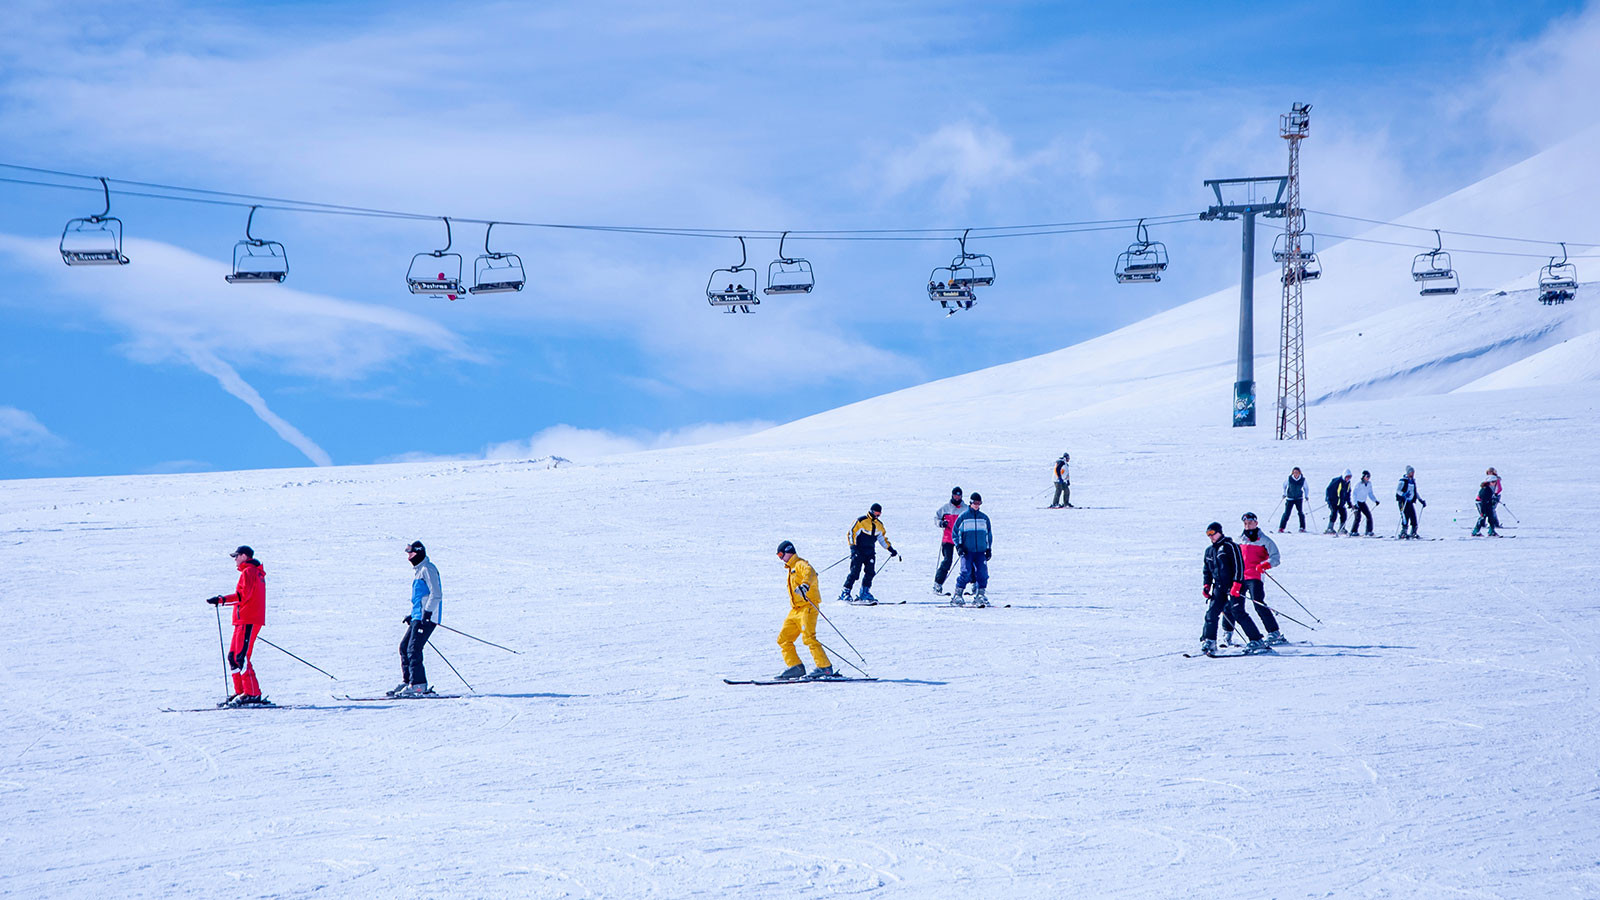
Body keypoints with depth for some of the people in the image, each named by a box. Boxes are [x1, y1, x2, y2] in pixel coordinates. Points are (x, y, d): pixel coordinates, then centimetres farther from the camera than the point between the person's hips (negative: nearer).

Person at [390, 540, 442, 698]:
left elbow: (436, 594, -18)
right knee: (404, 647, 9)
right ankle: (406, 681, 13)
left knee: (414, 649, -14)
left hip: (427, 618, -10)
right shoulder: (417, 570, 21)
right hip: (418, 616, 10)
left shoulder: (427, 569, -11)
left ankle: (418, 685, -14)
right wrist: (413, 614, 25)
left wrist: (426, 614, -23)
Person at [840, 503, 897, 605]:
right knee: (855, 572, -12)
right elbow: (851, 534, -9)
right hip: (858, 551, -6)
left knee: (870, 572, -6)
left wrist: (891, 549, 19)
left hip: (870, 552, 6)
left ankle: (865, 593, 2)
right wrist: (853, 546, -18)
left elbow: (883, 538, 25)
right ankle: (845, 593, -9)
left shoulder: (879, 525, 12)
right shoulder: (861, 521, -8)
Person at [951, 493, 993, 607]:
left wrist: (989, 548, 15)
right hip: (967, 550, -3)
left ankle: (980, 595, 3)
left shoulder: (984, 518, 12)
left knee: (983, 573, -6)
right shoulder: (963, 517, 2)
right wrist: (959, 546, -4)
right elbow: (955, 532, 6)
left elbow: (989, 534, 22)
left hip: (981, 551, 3)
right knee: (966, 572, -13)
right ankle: (958, 595, -3)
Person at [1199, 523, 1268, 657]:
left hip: (1234, 586, -7)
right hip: (1219, 587, 7)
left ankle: (1257, 641, -12)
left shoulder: (1229, 546, -5)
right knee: (1212, 612, -5)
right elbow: (1207, 571, 28)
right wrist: (1206, 585, 13)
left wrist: (1237, 583, -20)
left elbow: (1239, 565, -12)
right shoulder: (1209, 551, 18)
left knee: (1238, 613, -15)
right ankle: (1209, 642, 2)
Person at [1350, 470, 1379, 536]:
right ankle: (1353, 532, -11)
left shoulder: (1369, 484, 3)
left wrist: (1375, 500, 2)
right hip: (1357, 503, -6)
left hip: (1363, 503, 6)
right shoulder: (1358, 484, -15)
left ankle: (1369, 531, 5)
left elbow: (1370, 494, 15)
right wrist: (1355, 504, -27)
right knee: (1358, 517, -16)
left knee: (1369, 516, -3)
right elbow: (1354, 494, -17)